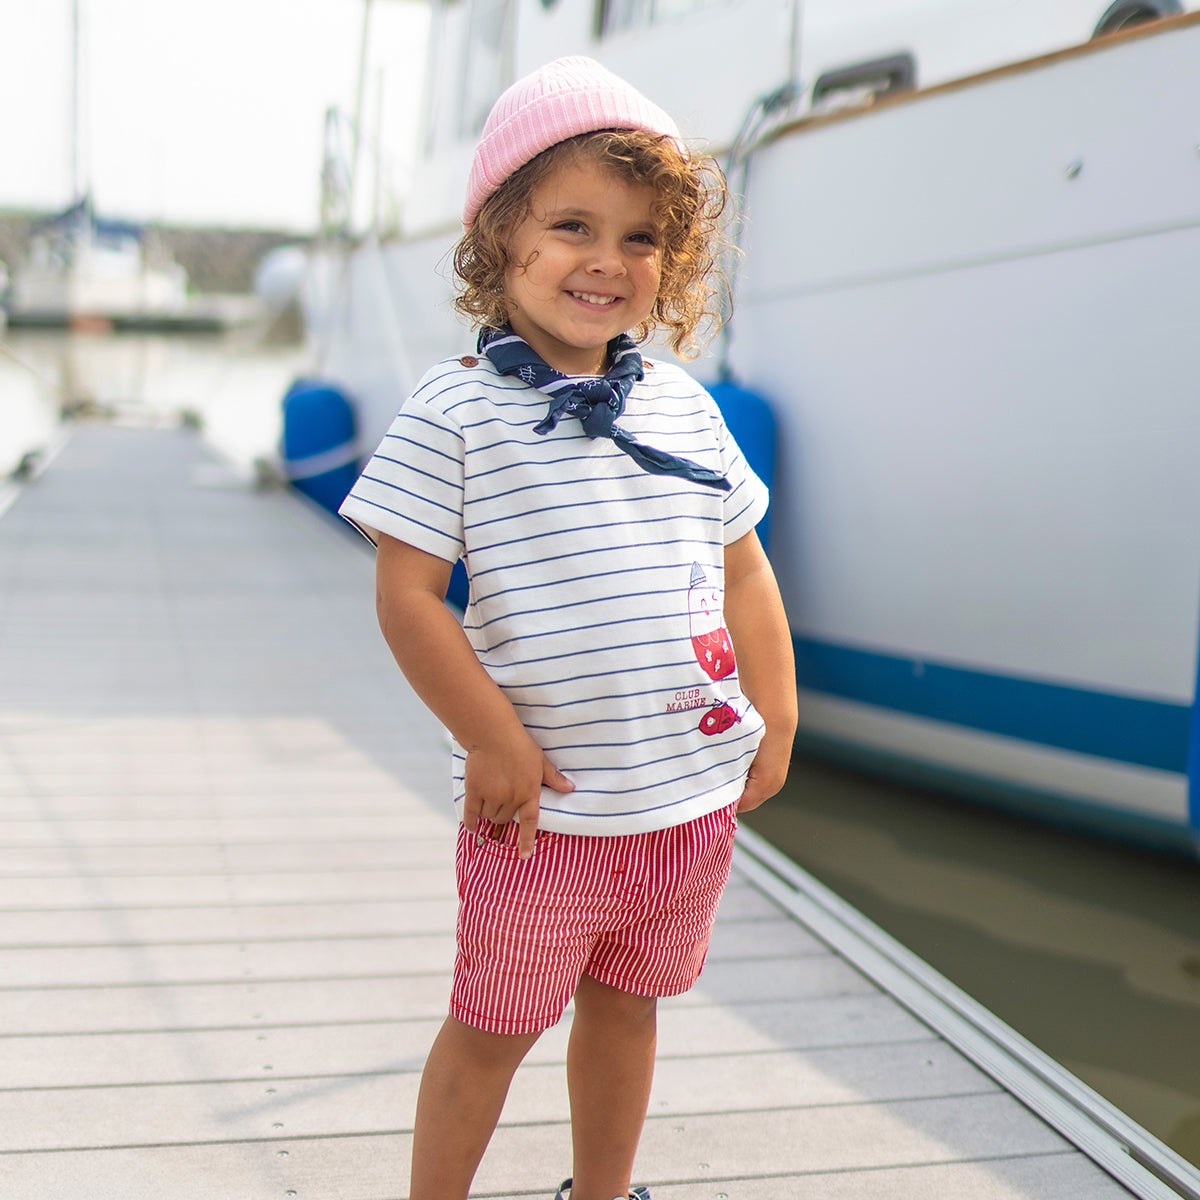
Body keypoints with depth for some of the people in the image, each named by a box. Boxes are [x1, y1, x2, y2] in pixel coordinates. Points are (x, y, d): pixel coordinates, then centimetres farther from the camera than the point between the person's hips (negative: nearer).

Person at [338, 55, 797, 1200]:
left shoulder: (684, 407, 5)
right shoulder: (456, 408, -11)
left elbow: (741, 568, 13)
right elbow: (405, 593, -12)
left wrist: (776, 719, 10)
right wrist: (494, 743, -13)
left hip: (693, 793, 5)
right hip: (546, 804, -5)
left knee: (626, 1007, 22)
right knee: (490, 1028, 10)